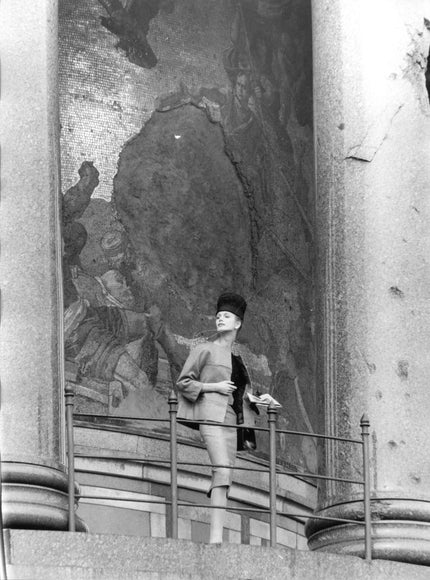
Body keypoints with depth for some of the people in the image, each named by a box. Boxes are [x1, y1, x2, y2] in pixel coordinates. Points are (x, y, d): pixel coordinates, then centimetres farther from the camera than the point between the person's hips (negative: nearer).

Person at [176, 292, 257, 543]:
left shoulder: (237, 360, 25)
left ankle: (215, 539, -6)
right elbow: (183, 383, 4)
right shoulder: (205, 350, 8)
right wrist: (214, 386, -6)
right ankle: (216, 536, -34)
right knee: (222, 470, -24)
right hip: (211, 414, -7)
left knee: (225, 481, -2)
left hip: (230, 420, 7)